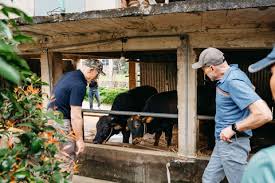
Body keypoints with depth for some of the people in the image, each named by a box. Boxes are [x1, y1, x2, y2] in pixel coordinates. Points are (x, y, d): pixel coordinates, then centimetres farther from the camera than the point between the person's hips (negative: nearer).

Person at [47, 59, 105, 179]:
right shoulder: (79, 85, -22)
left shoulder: (69, 75, 8)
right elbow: (76, 116, -22)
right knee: (66, 161, 0)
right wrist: (80, 140, -14)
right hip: (61, 123, -10)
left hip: (52, 117, 10)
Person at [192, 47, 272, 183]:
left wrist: (233, 129, -22)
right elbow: (250, 88, 31)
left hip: (232, 144, -10)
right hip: (223, 142, 10)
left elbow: (264, 115, -31)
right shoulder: (227, 77, 6)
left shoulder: (234, 81, -23)